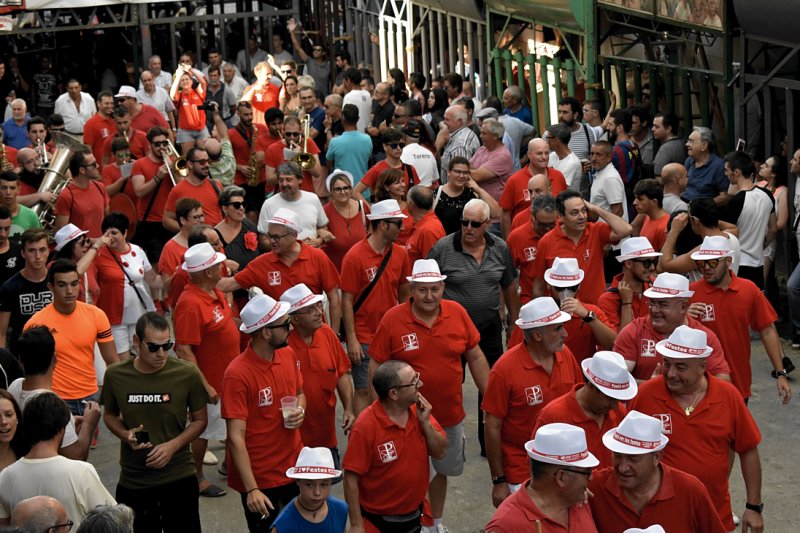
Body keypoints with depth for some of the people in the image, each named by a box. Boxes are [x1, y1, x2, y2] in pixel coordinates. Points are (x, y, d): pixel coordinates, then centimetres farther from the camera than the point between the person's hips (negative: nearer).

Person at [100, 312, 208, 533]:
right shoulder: (116, 375, -7)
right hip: (132, 481, 1)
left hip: (179, 478, -1)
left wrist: (173, 445, -15)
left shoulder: (187, 374, -11)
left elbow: (199, 420, 0)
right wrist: (126, 435, -10)